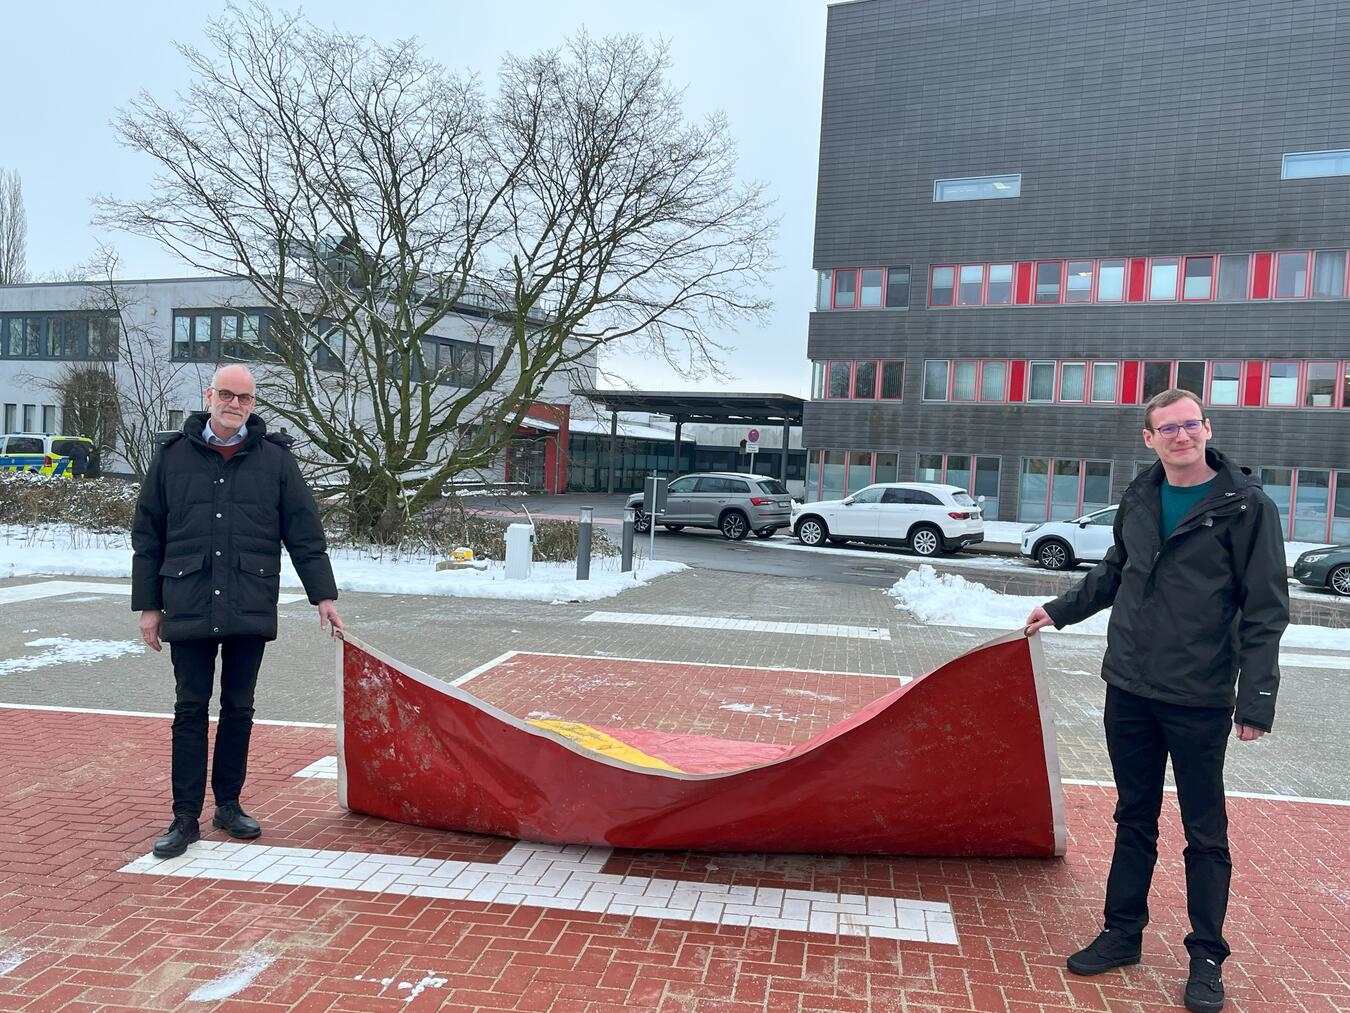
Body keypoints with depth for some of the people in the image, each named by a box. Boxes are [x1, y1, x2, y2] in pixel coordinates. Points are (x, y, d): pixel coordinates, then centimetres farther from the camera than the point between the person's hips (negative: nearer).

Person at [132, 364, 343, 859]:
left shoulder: (275, 458, 3)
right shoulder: (173, 455, 4)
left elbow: (304, 533, 3)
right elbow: (147, 537, 7)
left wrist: (324, 596, 0)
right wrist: (148, 606, 5)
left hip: (250, 611, 0)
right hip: (188, 609, 0)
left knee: (239, 710, 10)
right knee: (190, 711, 4)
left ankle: (228, 805, 24)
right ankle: (186, 817, 12)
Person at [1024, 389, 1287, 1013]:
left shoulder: (1246, 505, -8)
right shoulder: (1140, 498, 7)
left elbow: (1265, 610, -10)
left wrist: (1256, 698, -15)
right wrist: (1060, 609, 28)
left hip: (1199, 701, -4)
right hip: (1128, 690, 5)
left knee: (1204, 833, 8)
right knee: (1134, 819, 15)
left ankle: (1206, 959, 22)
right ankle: (1122, 933, 27)